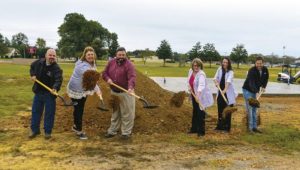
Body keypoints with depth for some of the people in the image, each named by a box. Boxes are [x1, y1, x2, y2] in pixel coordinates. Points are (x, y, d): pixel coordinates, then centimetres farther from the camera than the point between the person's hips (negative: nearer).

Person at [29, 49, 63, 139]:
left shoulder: (56, 68, -18)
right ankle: (35, 130, 29)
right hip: (38, 92, 5)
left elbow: (58, 80, -33)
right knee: (35, 111, 14)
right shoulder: (39, 62, -3)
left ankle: (48, 131, 19)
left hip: (49, 94, -5)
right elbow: (32, 66, 19)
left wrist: (55, 88, -51)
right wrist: (33, 75, 1)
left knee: (49, 113, 4)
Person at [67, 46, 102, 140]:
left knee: (80, 108, 21)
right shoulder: (83, 66, -32)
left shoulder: (92, 63, 0)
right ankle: (79, 131, 11)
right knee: (78, 109, -1)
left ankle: (75, 126, 39)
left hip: (83, 89, 9)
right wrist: (97, 89, -59)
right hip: (76, 90, -9)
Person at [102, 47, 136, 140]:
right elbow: (104, 73, 10)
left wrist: (130, 87, -47)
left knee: (127, 113, 2)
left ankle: (126, 132, 15)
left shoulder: (128, 64, -16)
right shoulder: (111, 62, 2)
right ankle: (112, 131, 30)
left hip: (126, 92, -5)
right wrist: (108, 79, -12)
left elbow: (132, 77, -30)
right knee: (115, 112, 18)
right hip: (114, 92, 6)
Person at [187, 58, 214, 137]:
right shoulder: (190, 71, 0)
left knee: (200, 113, -5)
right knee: (195, 112, 17)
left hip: (201, 96, -8)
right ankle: (194, 129, 30)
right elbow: (189, 80, 17)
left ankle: (201, 131, 4)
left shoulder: (201, 74, -26)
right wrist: (189, 87, -2)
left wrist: (198, 95, -55)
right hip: (194, 95, 8)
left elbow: (201, 85, -42)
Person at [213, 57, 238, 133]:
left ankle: (227, 127, 8)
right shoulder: (219, 69, 4)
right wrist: (216, 82, -21)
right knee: (220, 110, 12)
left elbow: (228, 81, -27)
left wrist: (225, 90, -42)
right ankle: (220, 126, 24)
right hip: (220, 92, 5)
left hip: (228, 93, -5)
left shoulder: (230, 72, -11)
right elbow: (215, 77, 2)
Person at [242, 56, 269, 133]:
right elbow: (251, 83, -37)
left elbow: (266, 79, 16)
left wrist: (263, 86, 3)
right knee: (249, 108, -11)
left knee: (254, 109, 10)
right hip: (247, 90, -7)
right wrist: (256, 91, -50)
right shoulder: (252, 70, -25)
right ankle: (250, 127, -7)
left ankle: (254, 127, 16)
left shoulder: (265, 70, -5)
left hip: (254, 91, 7)